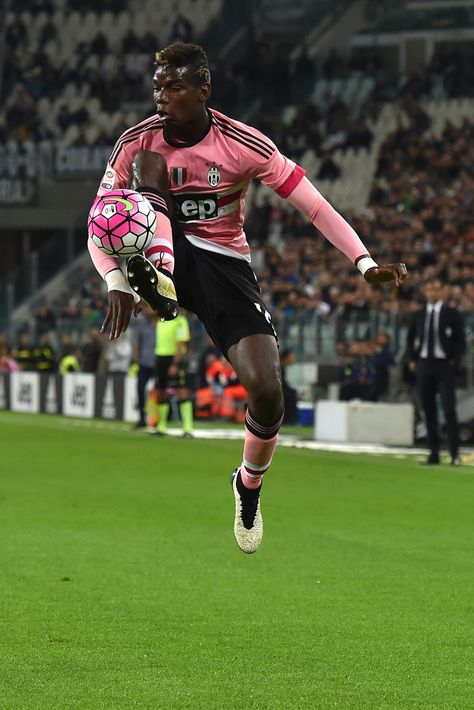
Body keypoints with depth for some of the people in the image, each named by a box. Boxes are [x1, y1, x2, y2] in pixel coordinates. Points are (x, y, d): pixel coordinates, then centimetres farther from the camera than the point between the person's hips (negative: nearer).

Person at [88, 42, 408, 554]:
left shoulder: (244, 146, -12)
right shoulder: (139, 141, -8)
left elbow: (313, 205, -11)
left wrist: (365, 264, -22)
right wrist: (116, 282, -27)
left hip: (226, 264, 0)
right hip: (168, 255, 1)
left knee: (267, 390, -18)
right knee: (148, 162, -25)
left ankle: (249, 484, 14)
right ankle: (157, 282, -49)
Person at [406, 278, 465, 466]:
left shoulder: (452, 315, 1)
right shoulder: (418, 315, 11)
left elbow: (461, 341, 0)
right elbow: (410, 339, 22)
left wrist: (454, 362, -9)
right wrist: (412, 360, 13)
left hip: (445, 365, -4)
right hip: (424, 365, 4)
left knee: (449, 409, -9)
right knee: (428, 411, 3)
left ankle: (454, 453, -7)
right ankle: (433, 453, 6)